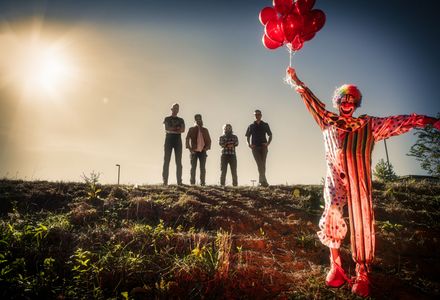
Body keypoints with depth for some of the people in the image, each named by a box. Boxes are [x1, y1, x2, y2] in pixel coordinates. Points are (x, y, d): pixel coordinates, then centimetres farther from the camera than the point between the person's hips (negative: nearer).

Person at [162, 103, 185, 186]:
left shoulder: (181, 120, 17)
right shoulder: (167, 119, 12)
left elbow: (183, 130, -1)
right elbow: (166, 129, -6)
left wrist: (172, 129, -10)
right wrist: (177, 128, -4)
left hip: (178, 140, 2)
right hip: (169, 140, -2)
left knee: (179, 161, -3)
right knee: (166, 160, -6)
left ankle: (179, 181, -4)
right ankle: (165, 181, -7)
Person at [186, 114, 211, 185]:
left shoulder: (205, 130, 13)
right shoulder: (192, 129, 7)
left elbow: (209, 140, 15)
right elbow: (187, 139, 3)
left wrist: (207, 147, 0)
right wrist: (189, 148, -7)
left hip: (202, 151, 2)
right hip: (194, 151, -1)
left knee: (203, 167, -1)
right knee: (193, 167, -1)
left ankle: (202, 182, 2)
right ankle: (192, 182, 2)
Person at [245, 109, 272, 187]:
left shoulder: (265, 125, 12)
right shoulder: (251, 126, 12)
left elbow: (270, 135, 14)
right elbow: (247, 137, 15)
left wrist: (268, 143, -4)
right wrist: (249, 144, -4)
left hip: (263, 147, 1)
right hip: (255, 148, -1)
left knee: (263, 164, -2)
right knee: (259, 164, -12)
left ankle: (261, 181, 6)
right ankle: (264, 181, -22)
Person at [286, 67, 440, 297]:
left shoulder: (368, 125, 8)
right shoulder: (329, 122, 10)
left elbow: (397, 121, -1)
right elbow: (311, 100, 15)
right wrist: (295, 81, 20)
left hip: (358, 183, 0)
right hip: (335, 180, 0)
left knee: (361, 224, 0)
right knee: (332, 214, -19)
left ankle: (362, 274, 12)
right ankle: (335, 265, -2)